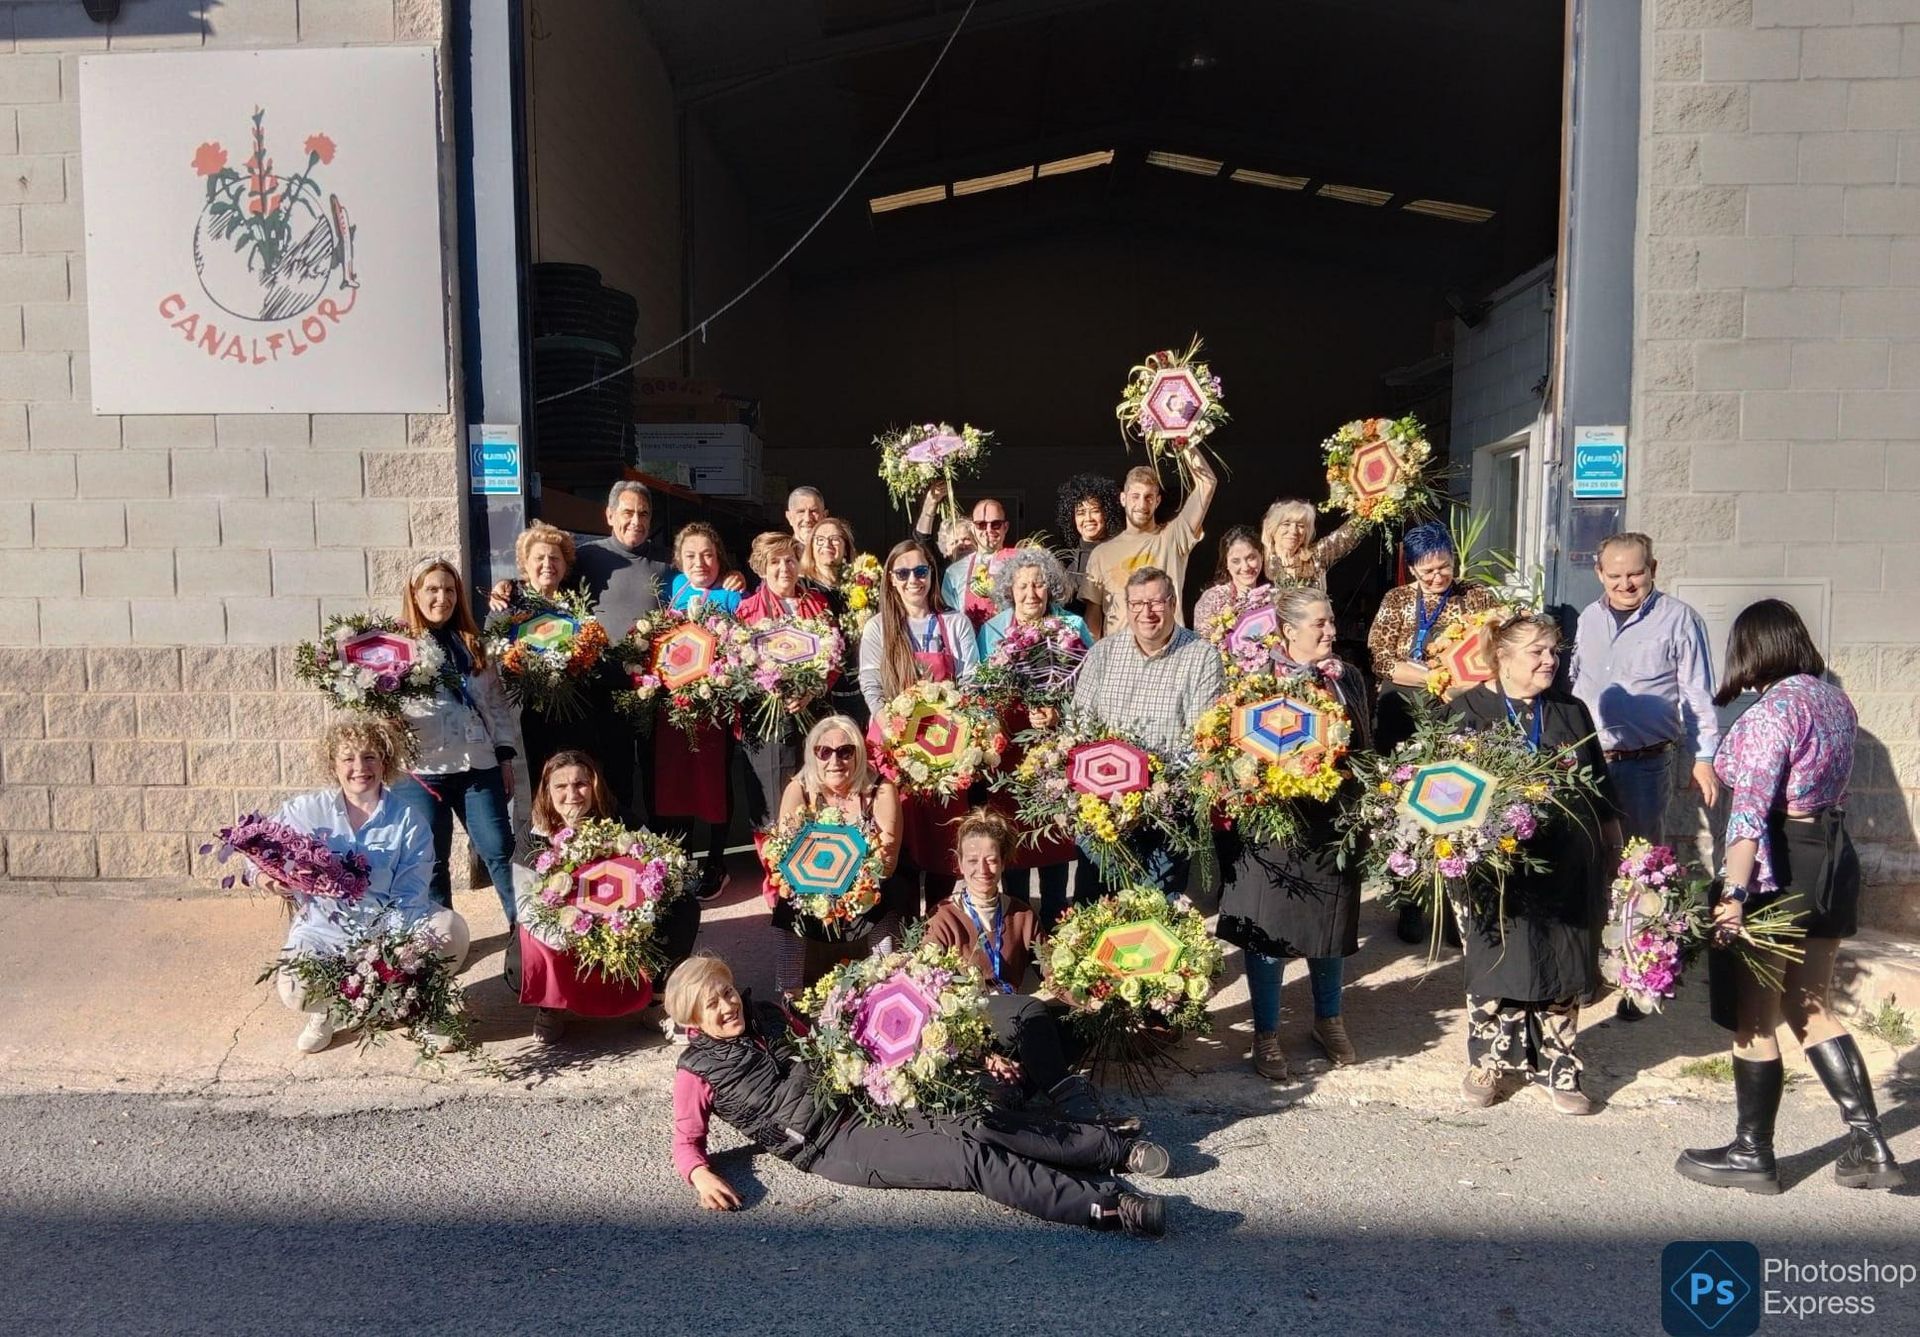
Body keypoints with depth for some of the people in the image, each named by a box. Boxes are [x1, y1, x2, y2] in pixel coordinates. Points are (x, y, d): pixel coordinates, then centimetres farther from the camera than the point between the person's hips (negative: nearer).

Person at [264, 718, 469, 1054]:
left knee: (451, 929, -27)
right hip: (324, 929, 0)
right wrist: (269, 878, -20)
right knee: (295, 989, -30)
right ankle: (322, 1014, 12)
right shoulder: (305, 811, -1)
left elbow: (409, 895, -9)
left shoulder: (407, 821, -3)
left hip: (390, 924, 0)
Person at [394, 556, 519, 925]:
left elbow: (496, 701, 15)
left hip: (478, 766, 3)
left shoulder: (473, 644, 13)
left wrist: (504, 755, 10)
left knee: (500, 849, 1)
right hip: (420, 770, -2)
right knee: (431, 860, 6)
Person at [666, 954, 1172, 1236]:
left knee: (977, 1125, -12)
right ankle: (1102, 1204, -29)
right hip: (832, 1147, -6)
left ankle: (1118, 1149, -9)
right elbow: (686, 1141, 0)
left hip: (861, 1103, 6)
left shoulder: (768, 1017, 14)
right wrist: (702, 1177, -23)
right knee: (968, 1157, -22)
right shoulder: (697, 1070, 0)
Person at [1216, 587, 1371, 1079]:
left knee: (1331, 922, 15)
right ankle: (1266, 1034, 18)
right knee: (1268, 927, 2)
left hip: (1334, 822, 4)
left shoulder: (1348, 678, 8)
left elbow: (1365, 748, 12)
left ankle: (1328, 1019, 36)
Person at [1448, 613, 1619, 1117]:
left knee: (1562, 967, 9)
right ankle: (1495, 1062, 20)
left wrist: (1610, 831, 19)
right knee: (1498, 965, 4)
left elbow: (1597, 780, 20)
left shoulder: (1571, 711, 12)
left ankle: (1556, 1066, 23)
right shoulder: (1466, 711, -2)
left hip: (1566, 867, 4)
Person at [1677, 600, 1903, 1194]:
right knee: (1810, 1011, 18)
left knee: (1753, 1019, 4)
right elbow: (1830, 782, 16)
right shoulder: (1835, 699, 9)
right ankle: (1870, 1144, 18)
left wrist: (1734, 891, -30)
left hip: (1777, 865, -9)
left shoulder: (1773, 708, -17)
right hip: (1833, 855, 9)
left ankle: (1752, 1155, 15)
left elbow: (1751, 806, -26)